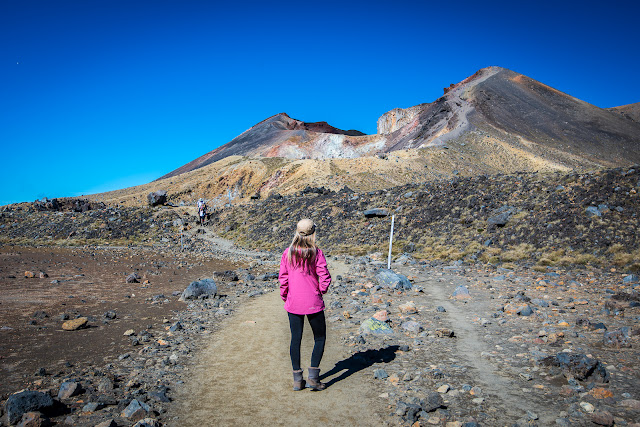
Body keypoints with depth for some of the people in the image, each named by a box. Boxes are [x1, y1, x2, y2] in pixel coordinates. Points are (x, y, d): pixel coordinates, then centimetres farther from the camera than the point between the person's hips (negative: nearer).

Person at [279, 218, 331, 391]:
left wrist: (284, 296, 13)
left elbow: (283, 278, -1)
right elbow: (325, 277, -14)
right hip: (313, 303, -3)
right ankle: (313, 377, 8)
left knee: (295, 339, 12)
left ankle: (297, 379, 17)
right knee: (320, 338, 13)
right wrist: (321, 290, 5)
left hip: (293, 303, 3)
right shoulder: (316, 253, -11)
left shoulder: (287, 253, -3)